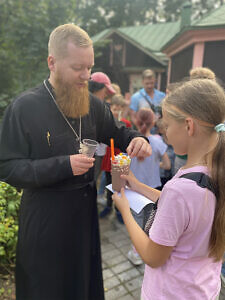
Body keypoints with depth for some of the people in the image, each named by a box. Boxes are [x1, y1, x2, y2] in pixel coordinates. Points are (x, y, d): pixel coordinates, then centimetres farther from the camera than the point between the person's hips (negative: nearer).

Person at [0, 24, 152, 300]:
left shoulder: (91, 104, 0)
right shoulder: (24, 107, -14)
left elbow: (116, 133, 13)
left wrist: (135, 139, -10)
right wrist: (64, 166, -26)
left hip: (85, 212, 5)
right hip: (44, 218, -4)